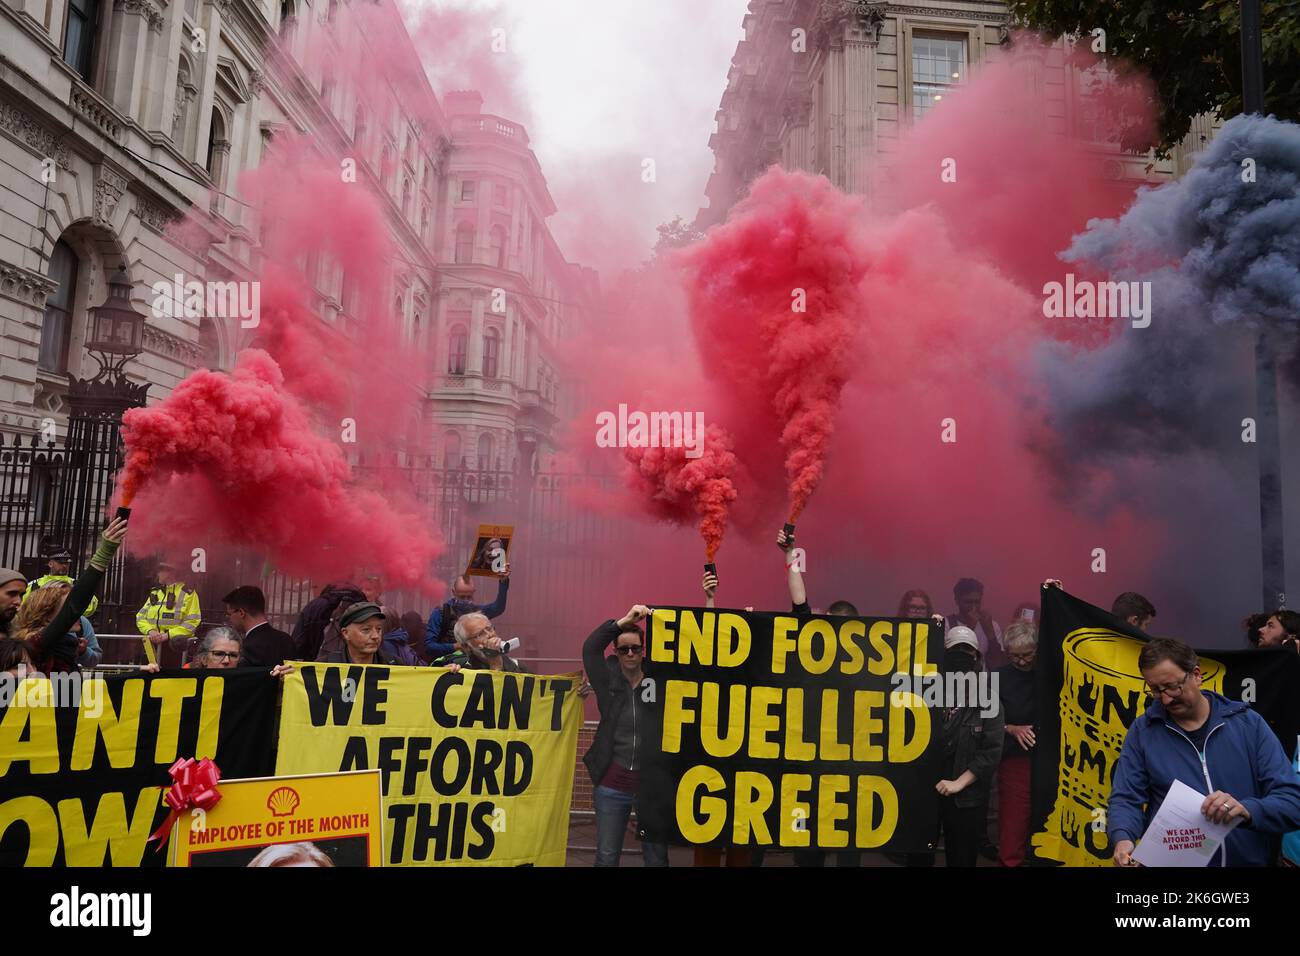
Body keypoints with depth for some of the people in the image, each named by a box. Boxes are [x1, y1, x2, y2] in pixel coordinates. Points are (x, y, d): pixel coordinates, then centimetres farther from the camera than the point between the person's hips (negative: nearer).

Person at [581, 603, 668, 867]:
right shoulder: (609, 682, 0)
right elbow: (590, 648, -12)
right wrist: (625, 620, -20)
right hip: (611, 785, 0)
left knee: (657, 858, 9)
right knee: (606, 857, 10)